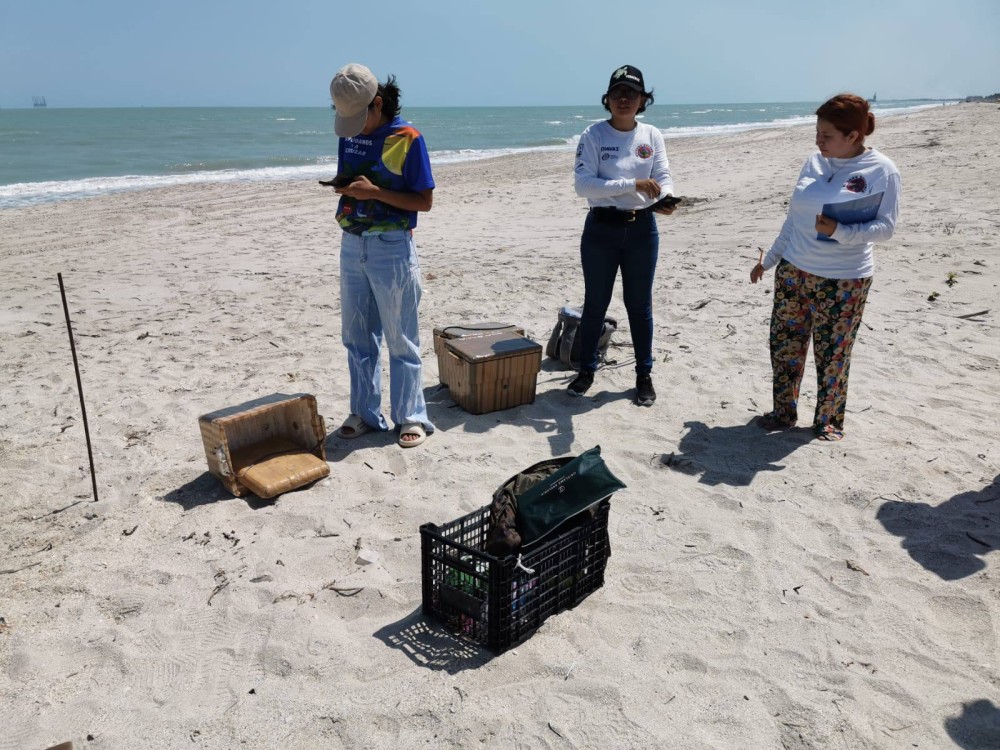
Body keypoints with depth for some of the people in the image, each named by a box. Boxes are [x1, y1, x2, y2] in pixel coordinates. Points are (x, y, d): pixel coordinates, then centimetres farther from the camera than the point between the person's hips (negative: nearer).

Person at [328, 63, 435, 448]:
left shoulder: (407, 138, -9)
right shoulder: (349, 135, 8)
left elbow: (424, 201, -10)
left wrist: (374, 191, -20)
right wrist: (343, 185, -5)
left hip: (391, 248, -6)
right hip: (351, 244, 6)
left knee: (401, 339, 2)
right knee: (357, 336, 10)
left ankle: (410, 417, 12)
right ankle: (365, 412, 22)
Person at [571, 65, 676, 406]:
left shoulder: (652, 136, 3)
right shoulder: (594, 134, -6)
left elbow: (664, 177, -3)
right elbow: (583, 183, -17)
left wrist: (666, 197, -27)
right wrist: (633, 185, -25)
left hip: (642, 228, 2)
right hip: (601, 228, -2)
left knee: (640, 304, 10)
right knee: (595, 303, 9)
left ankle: (644, 375, 23)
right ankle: (586, 370, 26)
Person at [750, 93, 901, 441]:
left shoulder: (882, 171, -9)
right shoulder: (814, 162, 4)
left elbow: (885, 227, -10)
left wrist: (840, 232, -25)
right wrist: (769, 258, 15)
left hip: (845, 281, -4)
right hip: (794, 271, 5)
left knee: (832, 353, 5)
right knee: (784, 344, 9)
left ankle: (828, 420, 24)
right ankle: (783, 412, 25)